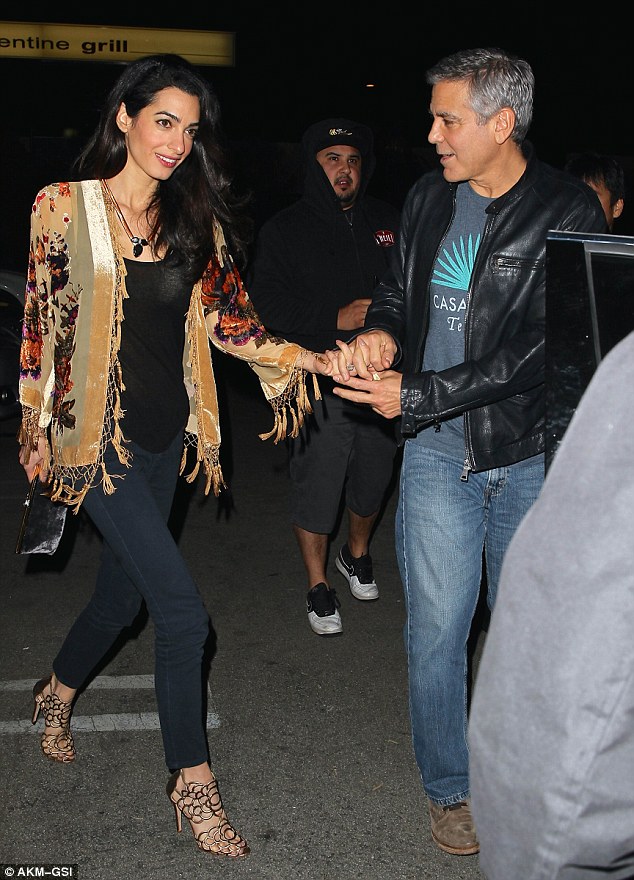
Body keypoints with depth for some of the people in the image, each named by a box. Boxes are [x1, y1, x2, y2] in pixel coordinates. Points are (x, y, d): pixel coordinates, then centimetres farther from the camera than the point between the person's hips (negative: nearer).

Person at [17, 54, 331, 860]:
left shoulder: (194, 220, 7)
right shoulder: (64, 208, -6)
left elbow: (226, 316, 4)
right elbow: (37, 324, -2)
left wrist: (309, 358, -10)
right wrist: (35, 428, 1)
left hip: (164, 432, 5)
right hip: (95, 435, -5)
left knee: (124, 591, 17)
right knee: (183, 609, -10)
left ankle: (58, 695, 48)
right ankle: (192, 781, 9)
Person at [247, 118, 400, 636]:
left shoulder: (389, 223, 9)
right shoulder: (285, 230, 0)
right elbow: (266, 303, -8)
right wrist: (336, 317, -17)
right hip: (319, 385, -3)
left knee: (374, 478, 17)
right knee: (316, 487, 1)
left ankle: (357, 553, 45)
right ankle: (318, 585, 21)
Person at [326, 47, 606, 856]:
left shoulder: (569, 212, -11)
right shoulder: (427, 198, 5)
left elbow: (535, 350, -18)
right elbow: (397, 287, 19)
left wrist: (414, 394, -18)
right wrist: (382, 330, -6)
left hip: (532, 455, -2)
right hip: (438, 454, 3)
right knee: (436, 630, 5)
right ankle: (449, 789, 27)